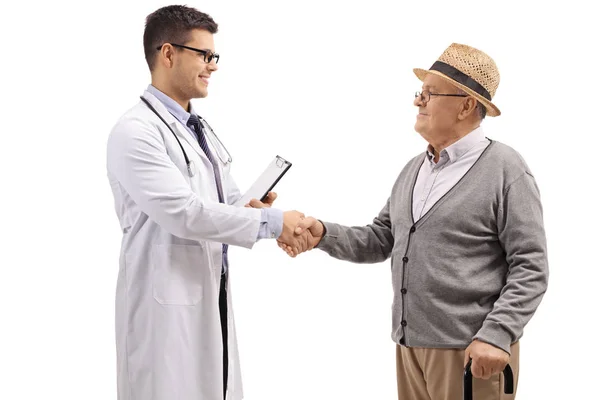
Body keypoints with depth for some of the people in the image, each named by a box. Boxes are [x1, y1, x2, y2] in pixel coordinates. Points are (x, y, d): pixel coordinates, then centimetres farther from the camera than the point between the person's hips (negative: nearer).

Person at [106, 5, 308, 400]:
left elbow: (224, 198, 20)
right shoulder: (136, 132, -15)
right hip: (166, 303, -8)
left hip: (212, 295, 8)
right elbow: (182, 212, -23)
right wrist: (272, 221, -19)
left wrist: (251, 204, -4)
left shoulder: (201, 128, 13)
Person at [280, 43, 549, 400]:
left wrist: (497, 336, -21)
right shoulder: (414, 169, 13)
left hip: (470, 353, -6)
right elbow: (380, 241, 14)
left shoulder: (506, 169, -9)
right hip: (410, 346, 7)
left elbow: (530, 268, -12)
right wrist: (324, 234, -2)